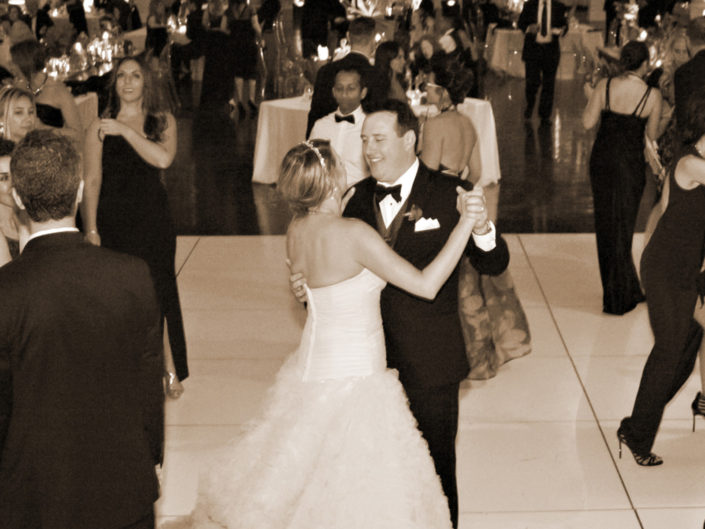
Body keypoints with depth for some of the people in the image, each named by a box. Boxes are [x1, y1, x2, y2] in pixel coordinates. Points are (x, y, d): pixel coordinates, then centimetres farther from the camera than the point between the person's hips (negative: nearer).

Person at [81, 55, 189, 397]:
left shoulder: (162, 122, 6)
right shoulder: (99, 127, 1)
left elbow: (163, 158, -15)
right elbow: (92, 182, -1)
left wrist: (126, 130, -15)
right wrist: (91, 230, -7)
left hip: (153, 219, 1)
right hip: (113, 222, -1)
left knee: (159, 295, 3)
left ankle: (170, 371, 16)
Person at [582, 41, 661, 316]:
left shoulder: (604, 86, -8)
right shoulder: (652, 95, -13)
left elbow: (588, 122, -6)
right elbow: (653, 135, -4)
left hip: (602, 159, 2)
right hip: (631, 164, -2)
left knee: (606, 223, 16)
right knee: (622, 226, 11)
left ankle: (627, 290, 29)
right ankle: (618, 298, 19)